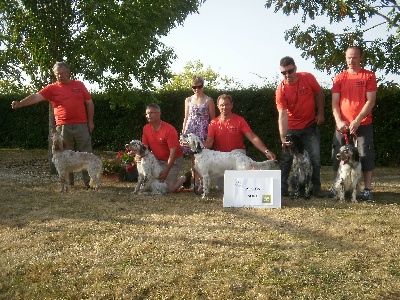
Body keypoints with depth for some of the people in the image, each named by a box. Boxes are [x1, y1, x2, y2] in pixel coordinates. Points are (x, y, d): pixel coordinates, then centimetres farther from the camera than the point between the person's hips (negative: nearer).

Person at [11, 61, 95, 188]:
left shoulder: (79, 85, 9)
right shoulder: (52, 88, 5)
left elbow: (89, 103, 11)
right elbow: (36, 97, -8)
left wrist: (90, 121, 6)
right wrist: (20, 104, -22)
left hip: (81, 126, 0)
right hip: (63, 127, 0)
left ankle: (89, 181, 9)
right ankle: (68, 182, 14)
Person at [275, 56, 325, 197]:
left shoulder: (308, 78, -14)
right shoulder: (281, 90, -19)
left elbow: (319, 95, 4)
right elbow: (282, 115, -26)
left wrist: (320, 113, -1)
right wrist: (283, 137, -35)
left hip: (311, 126, 2)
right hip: (292, 127, -1)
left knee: (315, 158, 2)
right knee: (286, 158, 1)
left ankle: (316, 188, 10)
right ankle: (282, 188, 8)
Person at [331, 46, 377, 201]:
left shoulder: (369, 76, 2)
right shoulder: (339, 78, 9)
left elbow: (370, 101, -5)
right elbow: (334, 103, 5)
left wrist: (357, 121, -14)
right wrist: (339, 121, -10)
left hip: (363, 124, -2)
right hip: (342, 125, 2)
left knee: (366, 156, -2)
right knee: (338, 157, 4)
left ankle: (367, 190, 5)